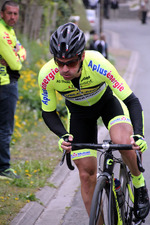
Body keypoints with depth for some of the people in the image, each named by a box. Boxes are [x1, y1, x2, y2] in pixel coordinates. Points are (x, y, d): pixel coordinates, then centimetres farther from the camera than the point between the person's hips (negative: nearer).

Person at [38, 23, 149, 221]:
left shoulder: (99, 65, -38)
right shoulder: (47, 76, -31)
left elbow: (132, 101, -32)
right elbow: (48, 113, -15)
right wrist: (63, 135, -33)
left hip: (108, 100, -2)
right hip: (79, 110, 2)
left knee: (123, 141, -32)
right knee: (87, 173, -2)